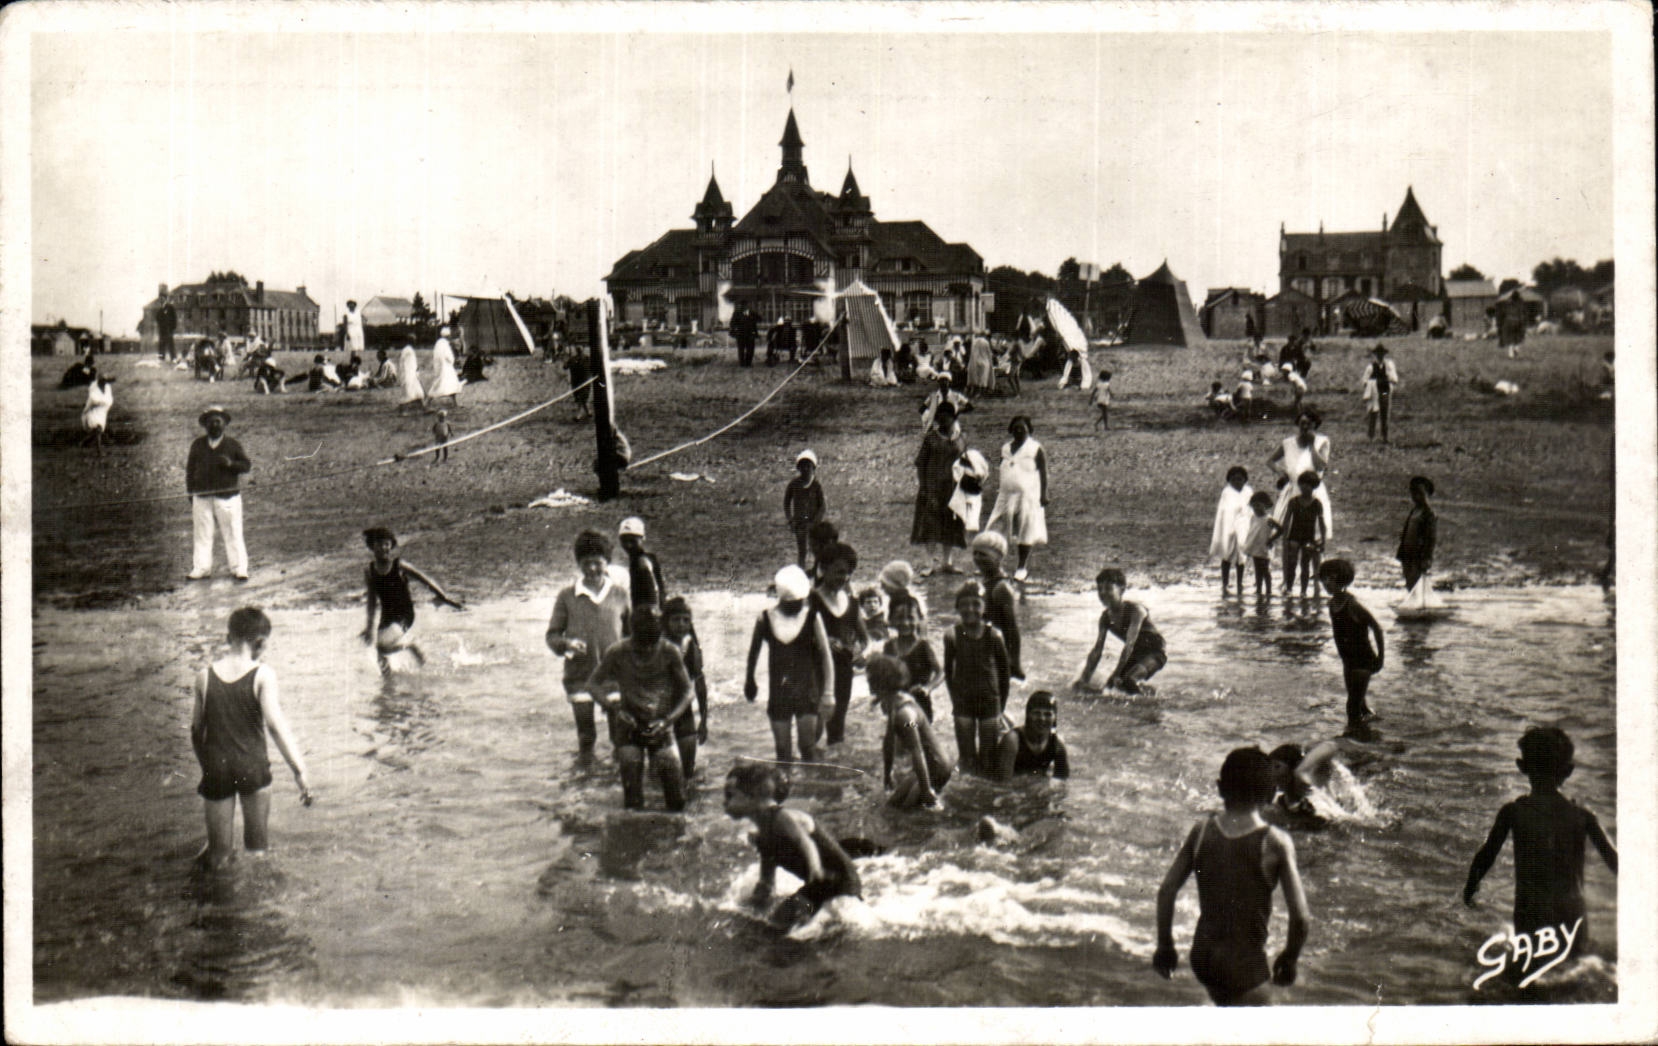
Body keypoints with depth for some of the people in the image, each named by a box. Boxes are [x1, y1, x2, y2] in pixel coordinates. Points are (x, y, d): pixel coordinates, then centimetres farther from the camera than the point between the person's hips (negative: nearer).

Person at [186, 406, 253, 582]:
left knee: (233, 534, -2)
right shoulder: (197, 445, 10)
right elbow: (190, 469, 14)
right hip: (202, 498, 2)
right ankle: (201, 568, 11)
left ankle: (238, 568, 4)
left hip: (227, 496, -2)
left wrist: (231, 464, -15)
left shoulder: (233, 445, 4)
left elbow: (247, 465, 4)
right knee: (202, 534, 4)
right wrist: (190, 493, 9)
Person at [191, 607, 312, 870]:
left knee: (218, 852, 13)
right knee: (258, 851, 12)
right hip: (253, 767, -2)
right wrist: (299, 770, -16)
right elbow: (275, 725, -17)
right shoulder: (262, 675, -10)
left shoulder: (204, 677, -1)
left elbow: (196, 730, 6)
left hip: (216, 769, 2)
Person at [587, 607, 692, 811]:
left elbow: (686, 692, -1)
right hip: (630, 725, 0)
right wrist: (614, 708, -15)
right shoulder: (618, 652, -9)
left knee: (677, 801, -5)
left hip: (660, 727, 0)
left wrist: (667, 721, -15)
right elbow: (594, 683, 1)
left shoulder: (669, 652, -8)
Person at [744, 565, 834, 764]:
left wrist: (827, 693, -5)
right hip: (778, 693, 2)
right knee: (783, 752, 4)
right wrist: (749, 680, 25)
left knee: (808, 748, -3)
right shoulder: (766, 618, -1)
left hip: (807, 690, -1)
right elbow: (754, 650, 15)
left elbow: (825, 655, -2)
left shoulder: (811, 617, -5)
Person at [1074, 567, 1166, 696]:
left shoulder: (1135, 610, -24)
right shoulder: (1105, 617, -4)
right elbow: (1097, 650, -5)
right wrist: (1084, 679, -14)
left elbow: (1129, 644, -29)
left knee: (1130, 680, -32)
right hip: (1135, 655, 7)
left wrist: (1115, 674, -31)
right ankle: (1141, 686, 12)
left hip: (1154, 652, -7)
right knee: (1118, 683, -15)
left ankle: (1147, 689, -1)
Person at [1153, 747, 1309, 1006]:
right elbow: (1300, 916, -16)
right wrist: (1289, 958, 2)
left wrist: (1165, 945, 9)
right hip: (1244, 962, -5)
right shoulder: (1275, 842, -16)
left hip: (1202, 954, 5)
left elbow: (1166, 891, -3)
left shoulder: (1202, 830, -5)